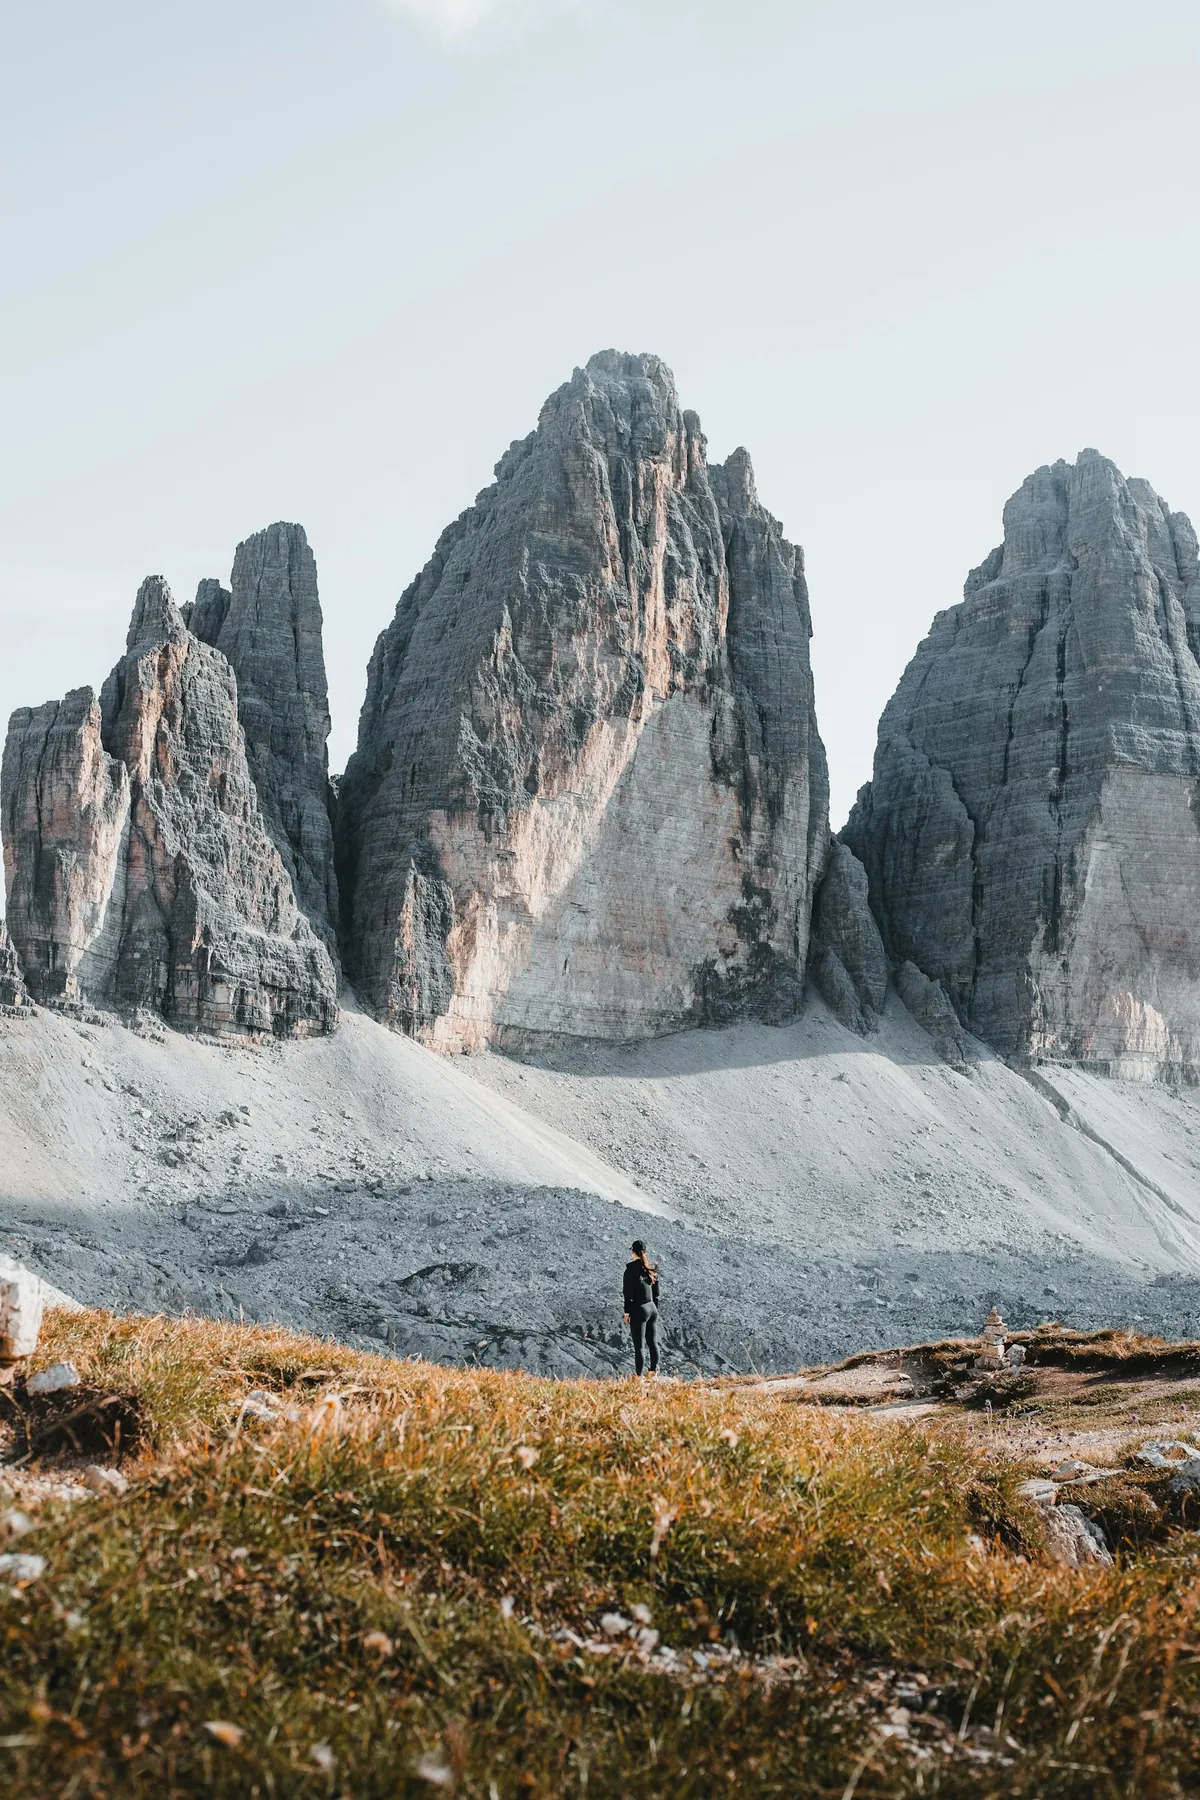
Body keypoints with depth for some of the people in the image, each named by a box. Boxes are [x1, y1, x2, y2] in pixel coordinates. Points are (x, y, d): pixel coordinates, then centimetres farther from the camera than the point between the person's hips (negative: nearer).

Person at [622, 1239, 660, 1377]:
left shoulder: (632, 1268, -12)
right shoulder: (651, 1268, 7)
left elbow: (629, 1293, -13)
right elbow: (656, 1293, 13)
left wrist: (627, 1313, -8)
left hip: (639, 1310, -7)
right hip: (652, 1308, 7)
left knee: (639, 1346, -2)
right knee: (653, 1343, 13)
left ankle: (638, 1375, 1)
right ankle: (654, 1372, 18)